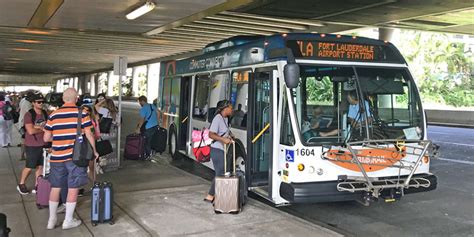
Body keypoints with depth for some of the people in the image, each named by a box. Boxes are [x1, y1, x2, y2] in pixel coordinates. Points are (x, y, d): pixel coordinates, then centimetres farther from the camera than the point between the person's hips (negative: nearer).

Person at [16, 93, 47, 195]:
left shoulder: (45, 113, 4)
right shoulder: (29, 114, -14)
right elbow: (31, 131, -21)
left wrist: (37, 127, -14)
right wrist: (43, 129, -7)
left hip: (43, 144, 5)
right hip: (32, 145, -5)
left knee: (40, 166, 8)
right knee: (29, 167, 6)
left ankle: (37, 185, 20)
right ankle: (21, 184, 26)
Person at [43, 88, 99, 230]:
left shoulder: (53, 115, 4)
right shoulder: (82, 114, -4)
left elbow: (46, 138, 6)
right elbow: (89, 135, -6)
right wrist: (94, 150, 6)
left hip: (57, 157, 3)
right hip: (76, 156, -3)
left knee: (55, 187, 15)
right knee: (73, 189, 6)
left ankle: (52, 220, 24)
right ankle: (68, 221, 14)